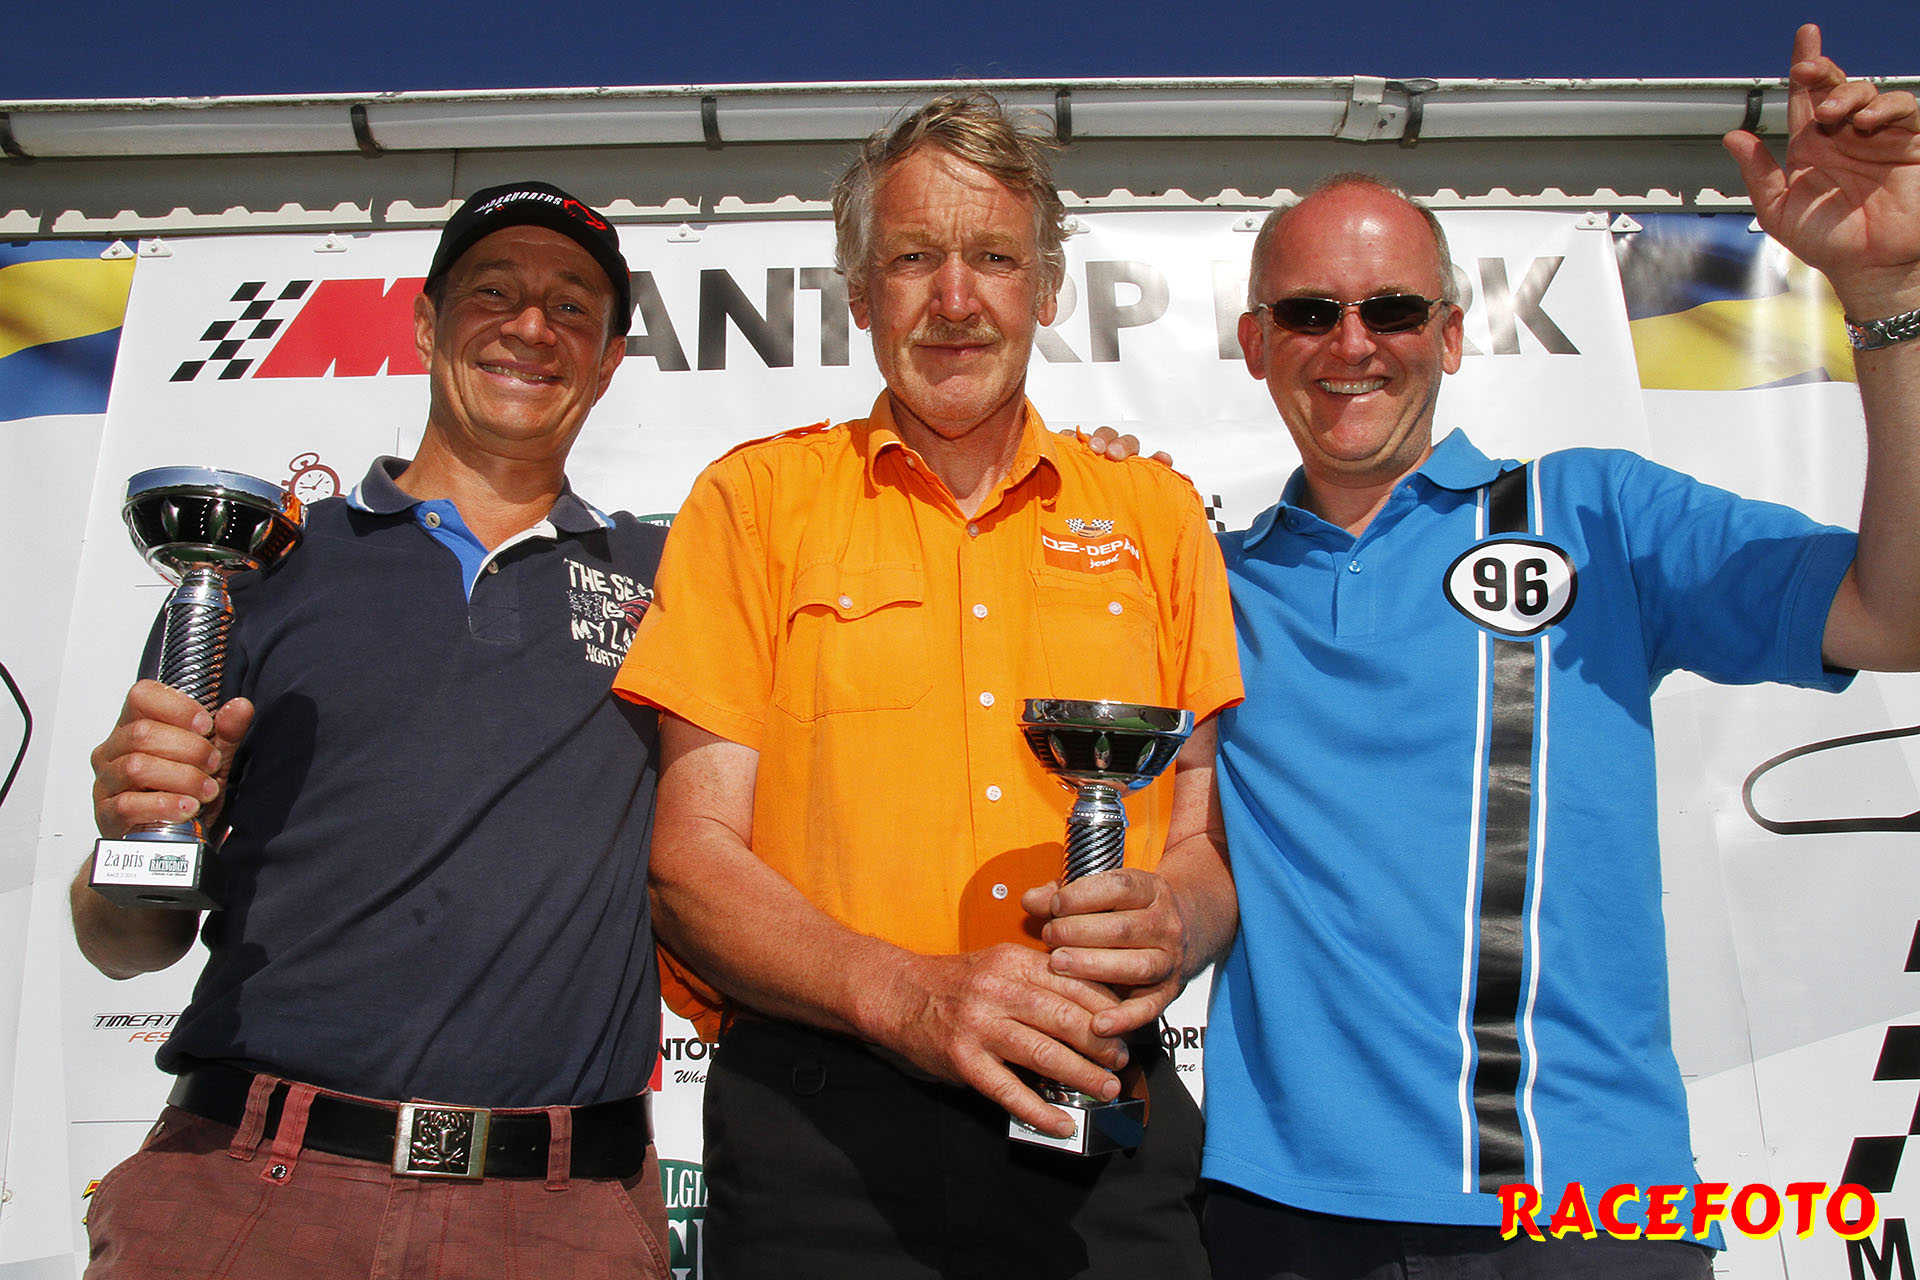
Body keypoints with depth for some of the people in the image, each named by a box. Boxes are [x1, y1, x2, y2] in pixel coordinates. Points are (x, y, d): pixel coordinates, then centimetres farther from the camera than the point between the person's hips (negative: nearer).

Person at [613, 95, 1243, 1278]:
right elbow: (691, 857, -3)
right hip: (821, 1132, -1)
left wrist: (1175, 922, -14)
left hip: (1102, 1126, 2)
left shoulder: (1156, 513, 10)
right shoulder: (757, 497, 3)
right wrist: (907, 993, -19)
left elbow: (1210, 834, 9)